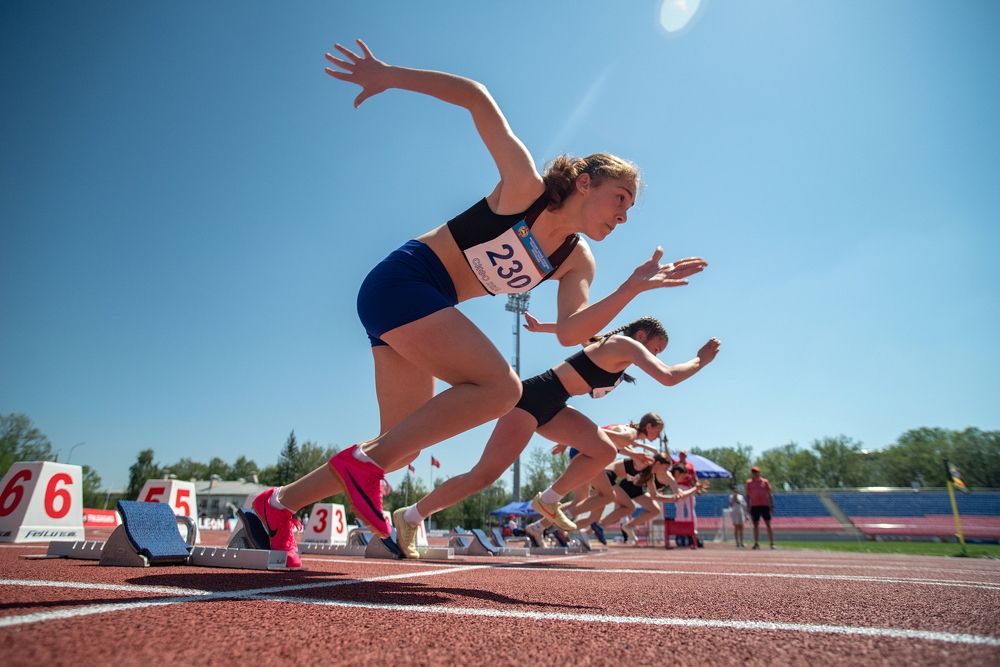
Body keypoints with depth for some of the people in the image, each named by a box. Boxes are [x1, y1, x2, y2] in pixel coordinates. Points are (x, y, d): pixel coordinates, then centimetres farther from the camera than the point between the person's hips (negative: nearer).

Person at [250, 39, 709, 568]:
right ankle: (364, 459, -13)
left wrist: (634, 287, -16)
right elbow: (478, 99, -10)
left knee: (402, 448, 5)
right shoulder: (526, 187, -10)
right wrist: (389, 76, -13)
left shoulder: (577, 262, 7)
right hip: (400, 280, -8)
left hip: (425, 307, 8)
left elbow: (570, 332, -9)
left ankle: (279, 505, 20)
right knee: (500, 386, -23)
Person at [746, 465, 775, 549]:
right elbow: (748, 495, 8)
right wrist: (748, 507, 3)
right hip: (754, 506, 1)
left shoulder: (765, 482, 2)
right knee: (755, 525, 3)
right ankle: (756, 543, 7)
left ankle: (772, 543, 3)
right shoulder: (749, 483, 6)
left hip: (765, 505, -1)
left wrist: (772, 505, -1)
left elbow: (769, 494, 4)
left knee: (768, 524, -1)